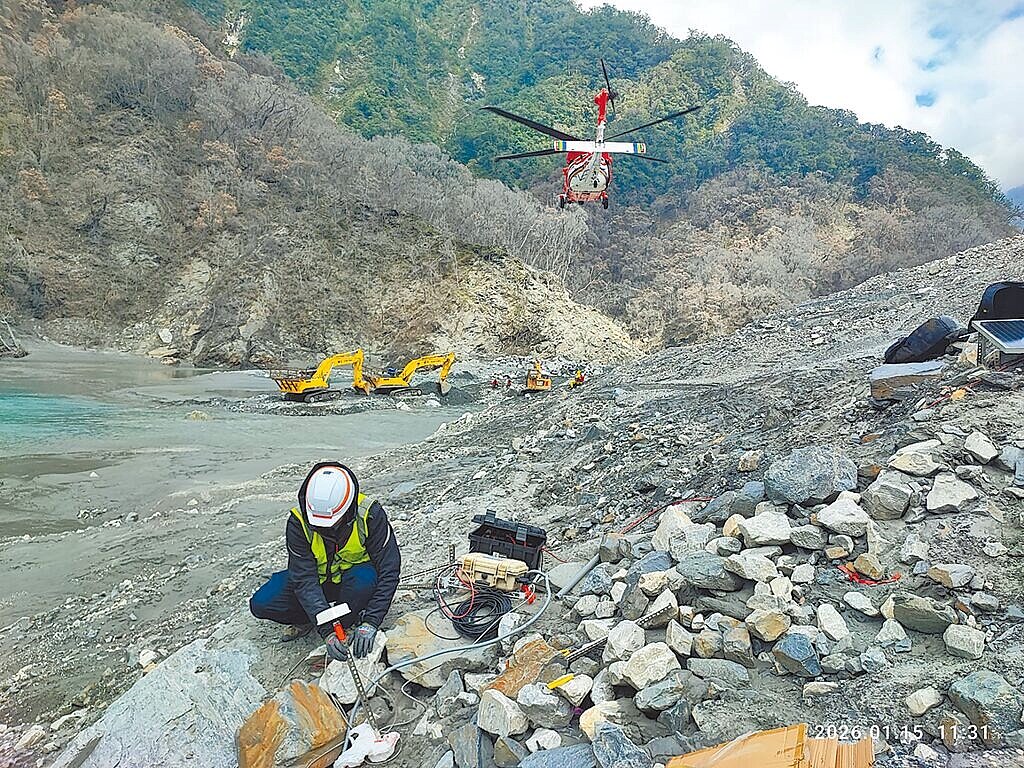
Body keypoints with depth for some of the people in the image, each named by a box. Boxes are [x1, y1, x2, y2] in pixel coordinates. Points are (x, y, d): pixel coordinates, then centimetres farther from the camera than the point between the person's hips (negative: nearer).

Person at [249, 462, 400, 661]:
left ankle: (348, 623, -6)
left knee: (365, 579, -37)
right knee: (261, 604, -19)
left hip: (353, 576, -1)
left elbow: (389, 570, -28)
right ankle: (307, 620, 10)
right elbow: (304, 579, -27)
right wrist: (327, 631, -37)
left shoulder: (370, 514, -29)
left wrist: (370, 624, -36)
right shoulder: (298, 522, -25)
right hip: (318, 579, 2)